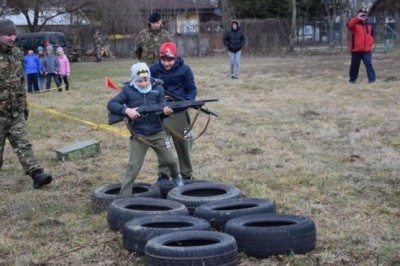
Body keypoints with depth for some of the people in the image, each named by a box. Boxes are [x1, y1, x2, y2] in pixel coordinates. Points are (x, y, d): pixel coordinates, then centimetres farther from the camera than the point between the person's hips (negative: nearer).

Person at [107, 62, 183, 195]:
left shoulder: (157, 89, 0)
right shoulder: (128, 90, -5)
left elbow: (161, 109, -3)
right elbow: (111, 104, -8)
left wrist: (165, 111, -28)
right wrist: (126, 110, -24)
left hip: (158, 133, 2)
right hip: (138, 135, -2)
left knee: (171, 160, 9)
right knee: (133, 167, -3)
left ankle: (176, 176, 43)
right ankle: (124, 197, 6)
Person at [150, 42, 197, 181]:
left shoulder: (184, 69, -5)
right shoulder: (154, 69, -3)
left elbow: (192, 89, -1)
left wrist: (188, 101, -21)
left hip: (180, 113, -1)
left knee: (184, 145, 8)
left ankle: (187, 175, 21)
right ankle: (163, 174, 20)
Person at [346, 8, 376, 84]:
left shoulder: (369, 25, 13)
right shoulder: (355, 23, -4)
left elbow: (371, 35, 26)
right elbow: (349, 25, -30)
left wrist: (370, 43, 12)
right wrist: (357, 18, -44)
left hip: (367, 50, 2)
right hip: (356, 50, -2)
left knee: (369, 64, -11)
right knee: (355, 65, 9)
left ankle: (372, 79, -12)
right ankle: (352, 79, 25)